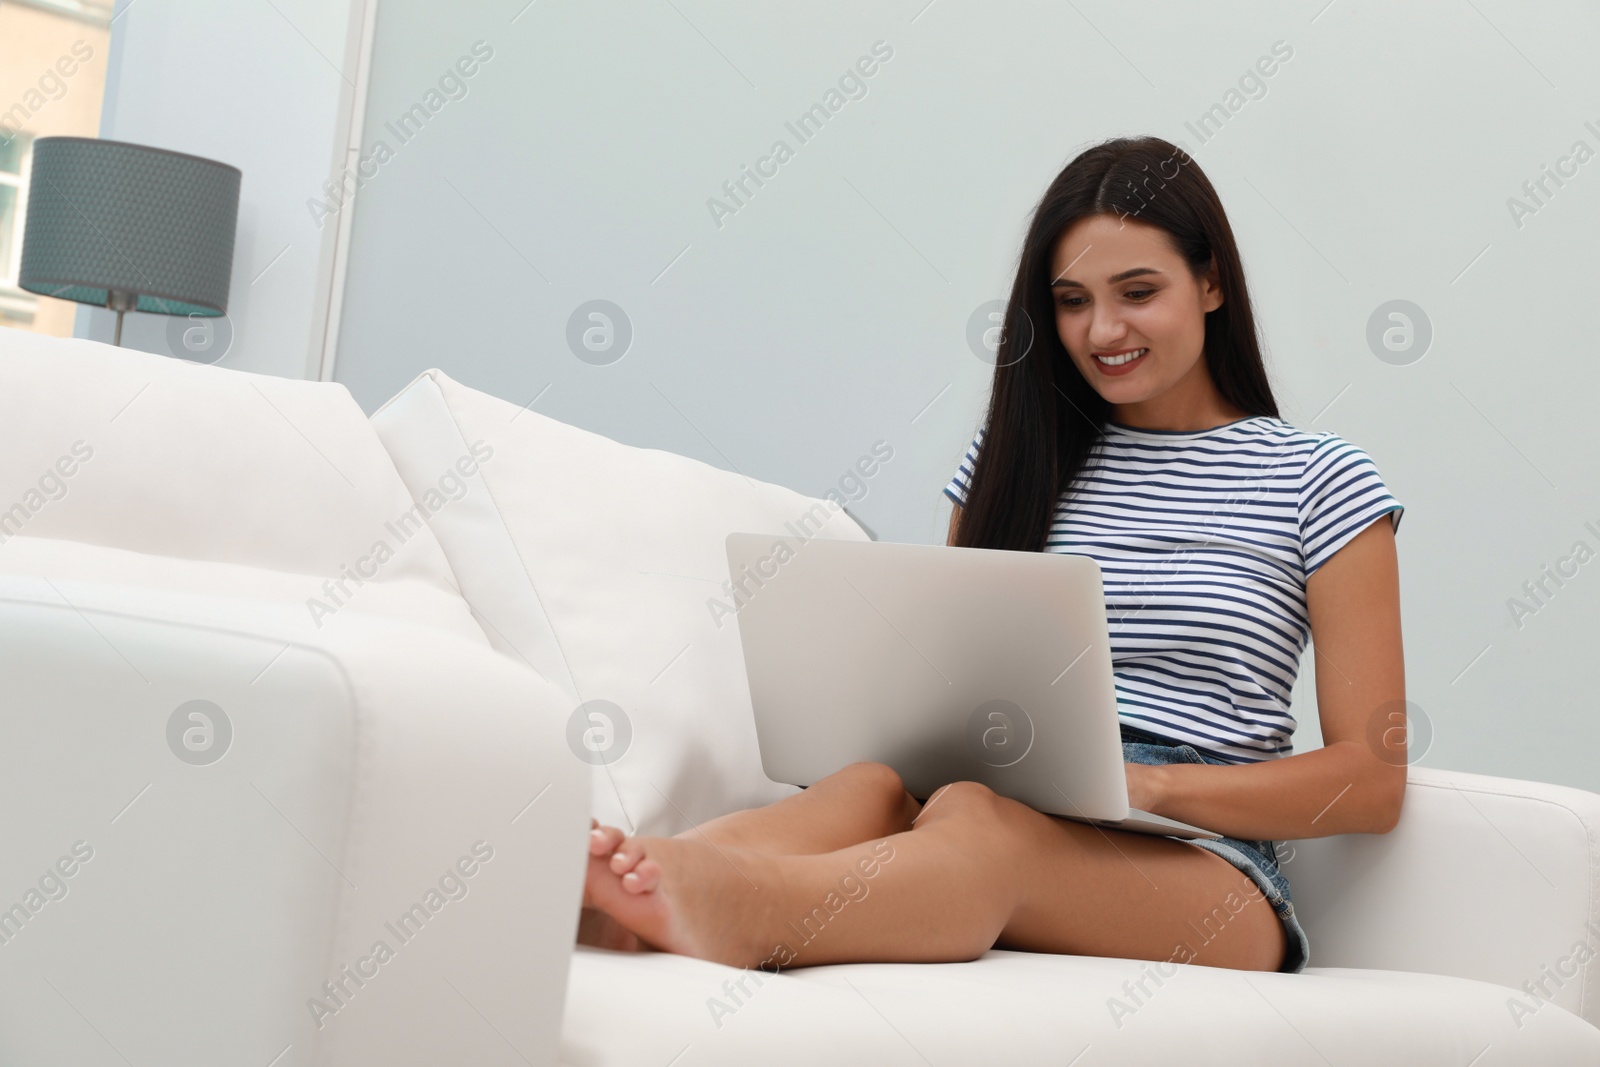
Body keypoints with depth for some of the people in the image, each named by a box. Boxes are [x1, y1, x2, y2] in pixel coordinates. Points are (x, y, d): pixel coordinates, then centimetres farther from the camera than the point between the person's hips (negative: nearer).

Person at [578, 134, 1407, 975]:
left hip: (1205, 860, -3)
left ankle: (737, 910, -63)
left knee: (976, 820, -36)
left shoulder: (1322, 485, 7)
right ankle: (623, 887, -58)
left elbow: (1370, 783, 2)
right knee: (875, 786, -32)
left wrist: (1149, 785, -12)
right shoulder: (1012, 458, 19)